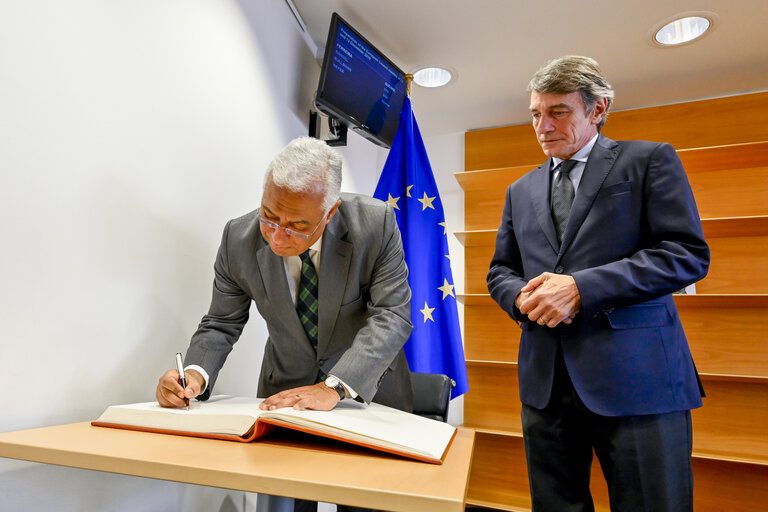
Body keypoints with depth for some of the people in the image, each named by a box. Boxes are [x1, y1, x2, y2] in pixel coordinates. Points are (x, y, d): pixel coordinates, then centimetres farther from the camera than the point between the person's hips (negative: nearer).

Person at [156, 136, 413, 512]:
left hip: (370, 388, -1)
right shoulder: (239, 239, -16)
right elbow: (221, 323, -4)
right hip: (286, 390, 2)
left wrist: (335, 387, -34)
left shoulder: (376, 223, -22)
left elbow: (392, 315, -23)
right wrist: (196, 372, -25)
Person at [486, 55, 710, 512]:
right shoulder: (521, 191, 17)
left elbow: (688, 253, -7)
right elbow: (501, 270, 18)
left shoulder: (650, 161, 3)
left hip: (635, 377, -4)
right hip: (545, 381, 5)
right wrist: (523, 297, -6)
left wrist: (580, 288, -16)